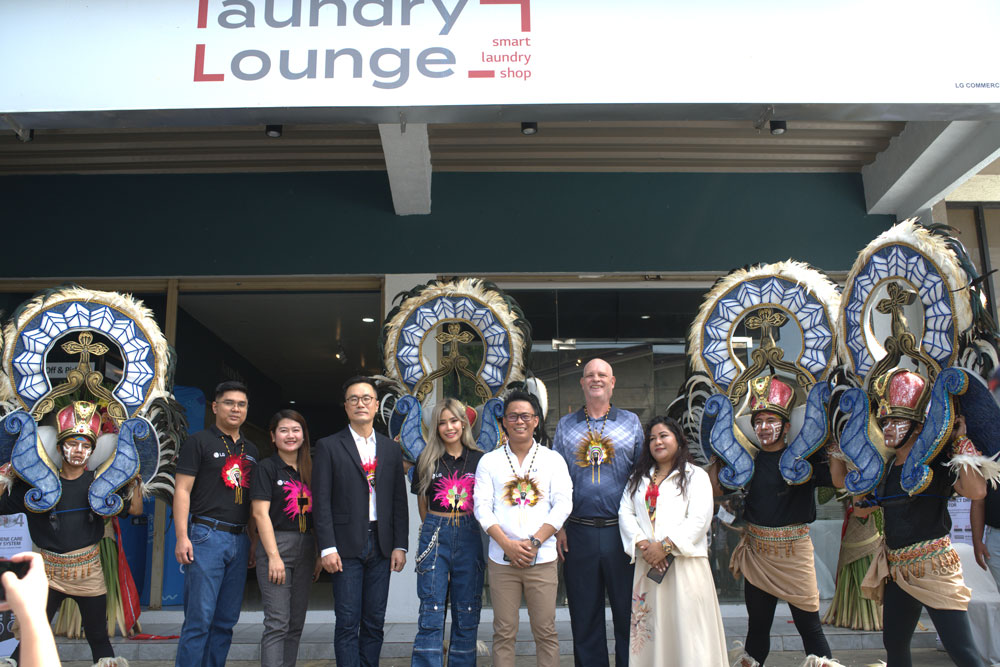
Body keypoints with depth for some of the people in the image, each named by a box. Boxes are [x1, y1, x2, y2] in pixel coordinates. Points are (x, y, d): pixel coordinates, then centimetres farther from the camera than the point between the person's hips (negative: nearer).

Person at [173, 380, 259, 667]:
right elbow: (182, 490, -6)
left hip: (240, 540, 6)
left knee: (226, 621, 10)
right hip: (207, 536, -6)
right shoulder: (199, 442, 0)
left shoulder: (250, 450, 17)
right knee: (199, 619, -6)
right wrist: (182, 536, -15)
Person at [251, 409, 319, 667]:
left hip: (305, 547, 6)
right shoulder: (267, 468, -2)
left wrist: (319, 553, 6)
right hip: (276, 544, -6)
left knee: (296, 623, 9)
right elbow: (260, 513, -9)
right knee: (277, 623, -9)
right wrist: (274, 556, -16)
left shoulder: (308, 470, 14)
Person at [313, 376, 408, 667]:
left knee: (375, 621, 8)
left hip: (381, 545, 3)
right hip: (347, 545, -3)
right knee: (348, 622, -1)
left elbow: (399, 501, 10)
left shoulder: (391, 449, 11)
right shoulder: (328, 446, 1)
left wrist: (400, 545, 3)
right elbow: (321, 501, -4)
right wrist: (327, 548, -11)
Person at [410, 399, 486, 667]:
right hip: (435, 537, 0)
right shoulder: (427, 460, 5)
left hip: (470, 538, 1)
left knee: (467, 615, 7)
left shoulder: (479, 459, 4)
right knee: (431, 615, -2)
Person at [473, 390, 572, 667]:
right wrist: (508, 544, -11)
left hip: (542, 560, 0)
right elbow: (482, 507, 2)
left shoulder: (553, 459, 8)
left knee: (546, 631, 2)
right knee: (504, 632, 4)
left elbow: (563, 505, 0)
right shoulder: (489, 461, 8)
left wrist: (533, 542, -10)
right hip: (502, 560, 0)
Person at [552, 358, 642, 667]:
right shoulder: (565, 425, 10)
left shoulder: (631, 422, 8)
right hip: (579, 531, 1)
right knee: (584, 614, 8)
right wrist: (557, 526, 1)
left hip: (622, 529, -1)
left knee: (628, 609, 5)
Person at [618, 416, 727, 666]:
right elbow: (625, 513, 8)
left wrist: (665, 546, -15)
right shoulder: (639, 477, 19)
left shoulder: (695, 476, 4)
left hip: (685, 564, -4)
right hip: (647, 563, 4)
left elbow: (699, 519, -8)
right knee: (651, 627, 4)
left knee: (687, 626, -6)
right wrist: (642, 543, -9)